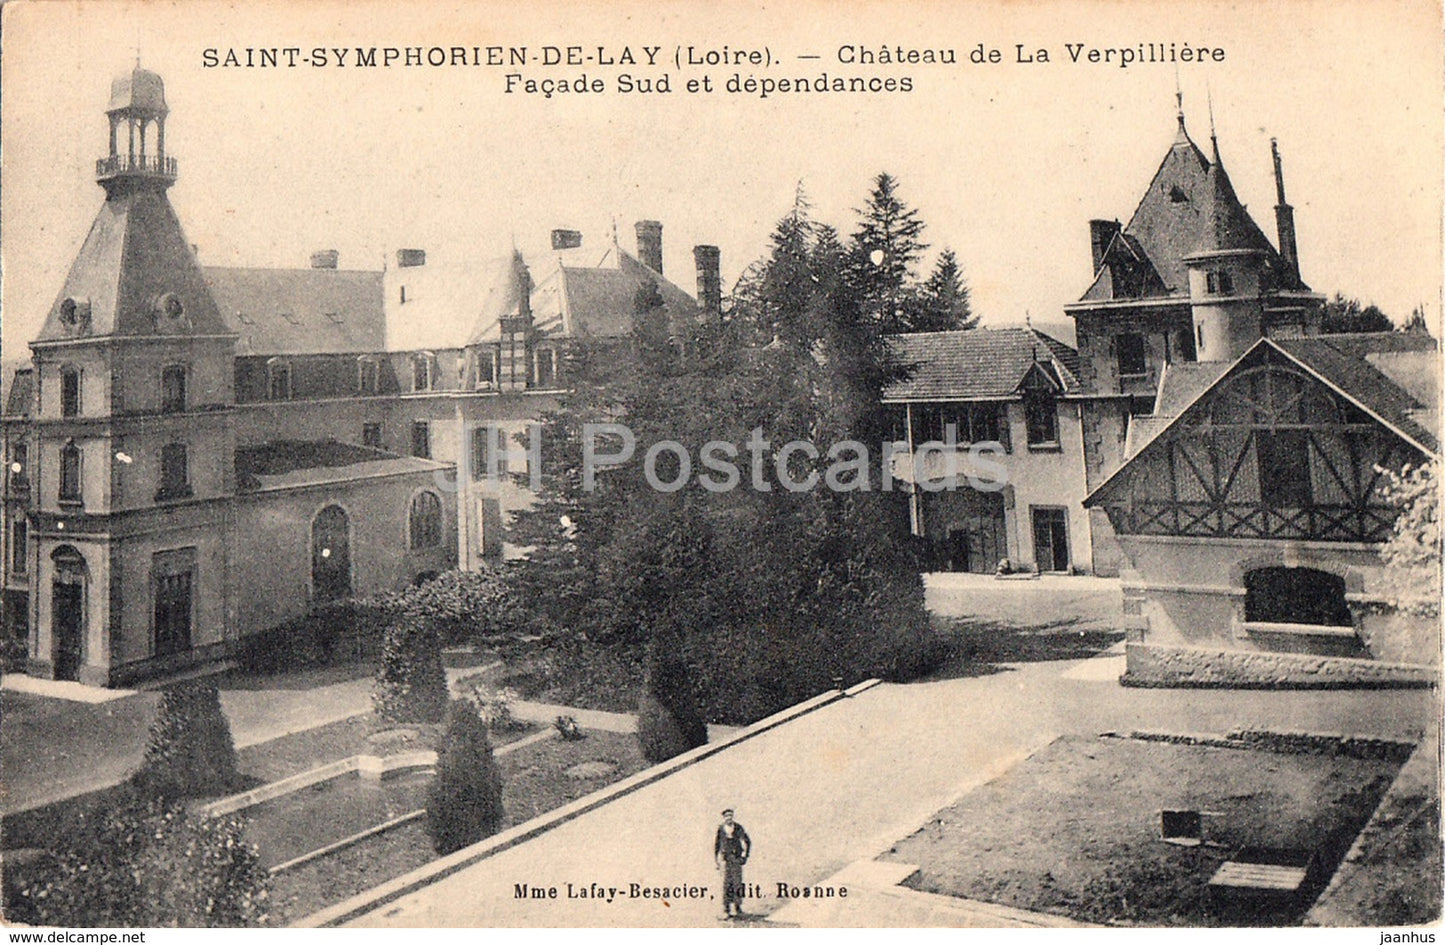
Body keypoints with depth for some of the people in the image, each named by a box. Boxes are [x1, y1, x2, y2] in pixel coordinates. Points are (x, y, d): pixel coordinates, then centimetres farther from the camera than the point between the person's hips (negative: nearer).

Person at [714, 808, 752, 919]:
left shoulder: (738, 828, -1)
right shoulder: (720, 829, 0)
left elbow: (747, 841, 7)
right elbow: (716, 845, 10)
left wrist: (745, 856, 1)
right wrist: (717, 860, 8)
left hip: (736, 859, 0)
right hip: (725, 859, 0)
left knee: (737, 883, -1)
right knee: (726, 884, -3)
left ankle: (737, 908, 7)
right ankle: (726, 910, 1)